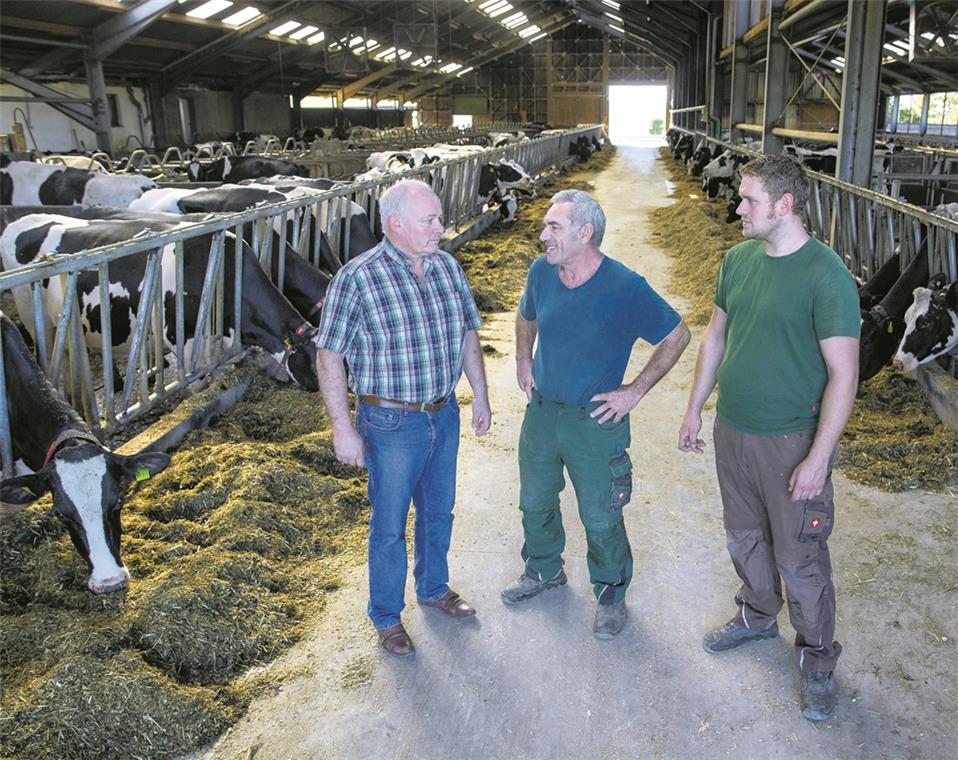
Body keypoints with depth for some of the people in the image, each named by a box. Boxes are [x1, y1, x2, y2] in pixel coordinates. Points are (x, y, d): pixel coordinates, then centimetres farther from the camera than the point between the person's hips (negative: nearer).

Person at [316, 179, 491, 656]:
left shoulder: (447, 267, -2)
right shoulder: (357, 279, -19)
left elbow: (467, 334, 10)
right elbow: (329, 357, -15)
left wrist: (480, 397, 12)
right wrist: (343, 429, -15)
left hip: (444, 415, 6)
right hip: (392, 423, -5)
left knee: (439, 512, 22)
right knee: (389, 525, 11)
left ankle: (433, 587, 47)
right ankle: (386, 616, 32)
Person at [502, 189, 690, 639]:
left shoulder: (626, 288, -21)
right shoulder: (541, 272, -6)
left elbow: (677, 336, -10)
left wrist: (635, 391, -11)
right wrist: (523, 362, 7)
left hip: (596, 421, -5)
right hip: (541, 412, 5)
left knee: (601, 519, 8)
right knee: (535, 502, 21)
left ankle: (610, 595, 33)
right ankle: (544, 570, 47)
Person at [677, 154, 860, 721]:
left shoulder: (825, 275, -19)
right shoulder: (739, 259, 2)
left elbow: (844, 374, -19)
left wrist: (818, 459, -20)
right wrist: (696, 409, 13)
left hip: (791, 441, -6)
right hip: (732, 430, 6)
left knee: (800, 557, 7)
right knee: (745, 537, 22)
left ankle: (818, 658, 29)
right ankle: (758, 617, 47)